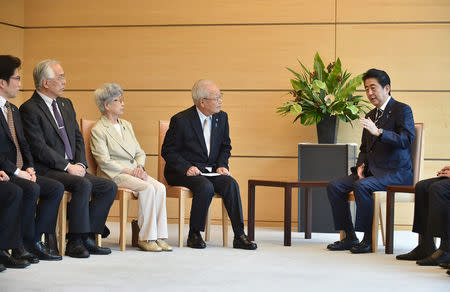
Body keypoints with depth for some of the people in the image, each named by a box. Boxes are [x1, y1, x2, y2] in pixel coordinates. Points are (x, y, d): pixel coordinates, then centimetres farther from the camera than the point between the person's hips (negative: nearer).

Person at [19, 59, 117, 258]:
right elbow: (39, 147, -15)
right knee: (84, 185, -32)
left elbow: (78, 138, 17)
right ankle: (75, 242, -23)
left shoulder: (66, 104, 18)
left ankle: (87, 237, -8)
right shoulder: (30, 109, -8)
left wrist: (80, 164, -1)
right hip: (47, 171, -8)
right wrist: (68, 166, -18)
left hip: (73, 168, 8)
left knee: (110, 187, -9)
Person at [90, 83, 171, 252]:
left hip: (134, 171, 7)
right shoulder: (98, 130, -2)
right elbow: (105, 162, -11)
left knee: (160, 187, -21)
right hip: (114, 175, -6)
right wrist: (129, 171, -16)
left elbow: (139, 152, 19)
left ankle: (159, 237, -23)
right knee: (148, 188, -29)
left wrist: (139, 167, -2)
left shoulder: (126, 125, 21)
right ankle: (146, 238, -23)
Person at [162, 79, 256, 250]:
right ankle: (194, 235, -16)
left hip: (211, 171, 5)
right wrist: (187, 167, -20)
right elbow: (168, 151, -6)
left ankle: (239, 236, -21)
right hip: (183, 172, -5)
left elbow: (226, 146, 18)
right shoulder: (181, 120, -10)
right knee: (206, 187, -33)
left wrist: (222, 165, -1)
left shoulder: (222, 117, 6)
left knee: (231, 184, -24)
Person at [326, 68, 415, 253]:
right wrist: (361, 166, 4)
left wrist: (378, 132, -29)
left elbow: (406, 140, -19)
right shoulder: (370, 116, 20)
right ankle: (349, 237, -4)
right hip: (371, 171, 8)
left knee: (361, 186, -33)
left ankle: (369, 239, -22)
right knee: (334, 187, -8)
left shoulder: (402, 110, -4)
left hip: (396, 172, -8)